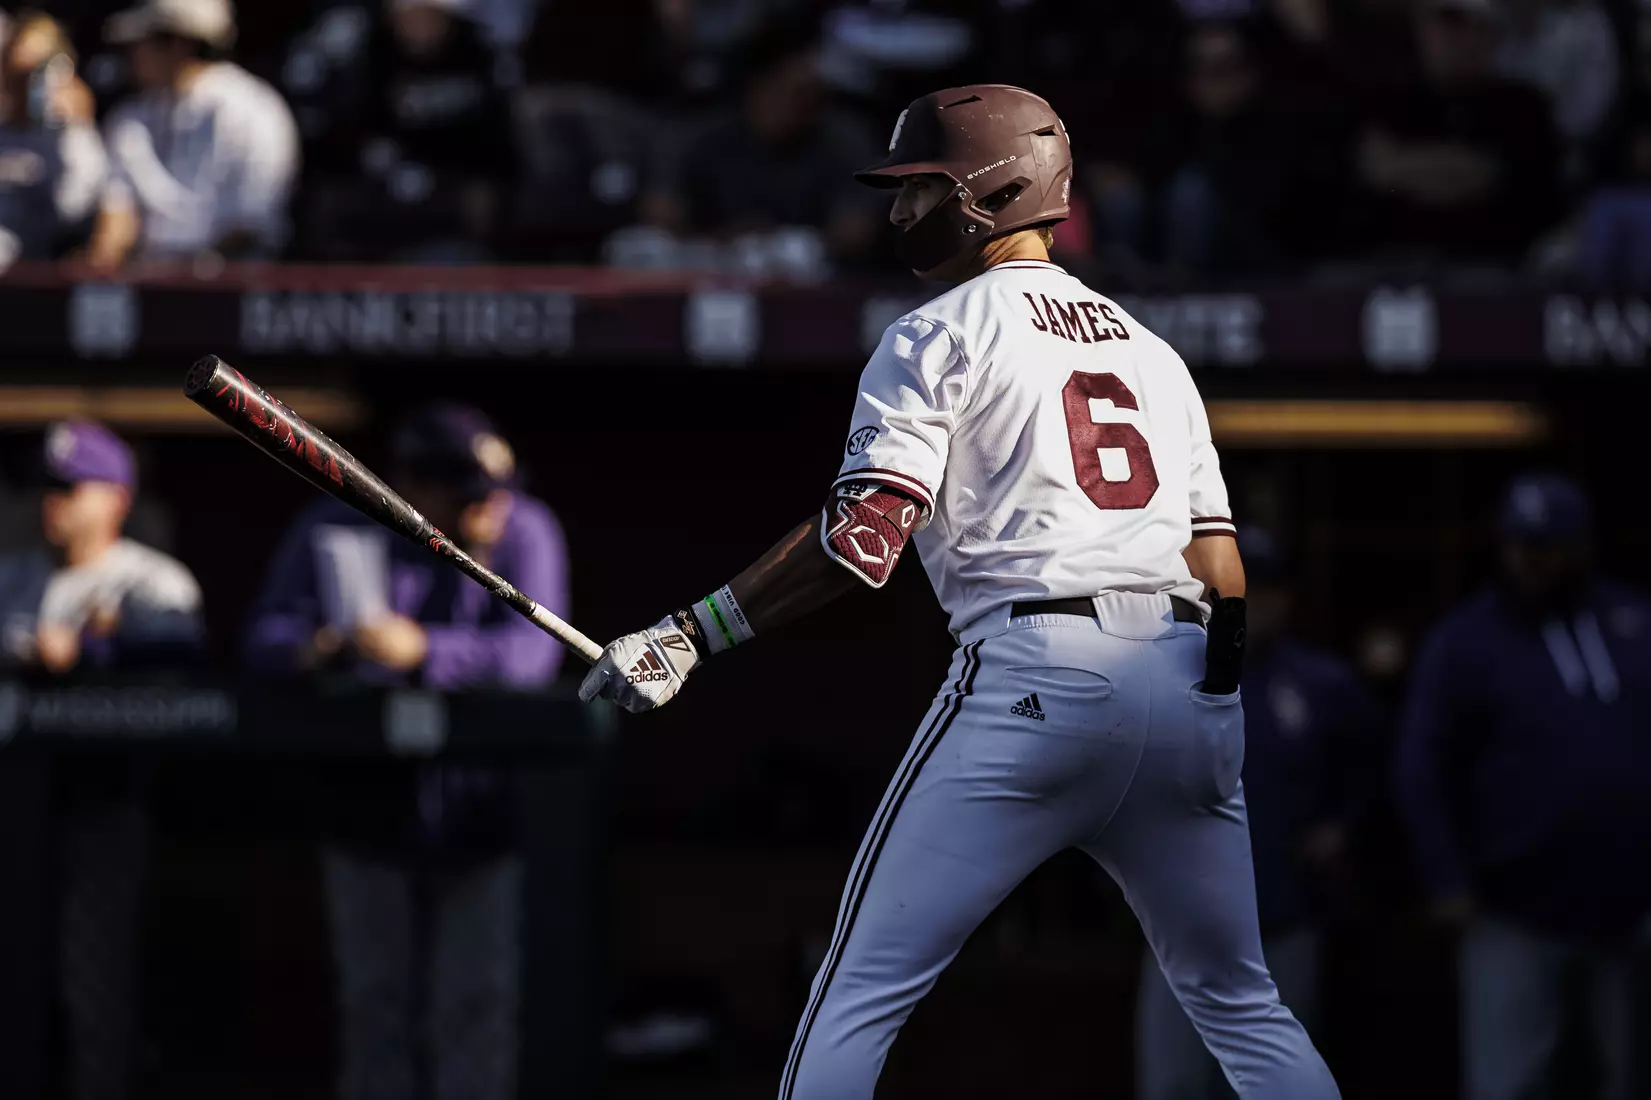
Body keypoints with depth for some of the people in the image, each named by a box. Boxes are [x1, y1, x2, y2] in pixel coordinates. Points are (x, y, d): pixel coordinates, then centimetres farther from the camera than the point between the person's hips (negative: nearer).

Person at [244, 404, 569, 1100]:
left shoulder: (523, 533, -8)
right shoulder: (334, 529, -4)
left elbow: (532, 650, -22)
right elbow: (264, 637, -10)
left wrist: (422, 651, -38)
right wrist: (312, 649, -34)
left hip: (483, 813, -2)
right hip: (370, 804, 2)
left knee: (476, 1011, -5)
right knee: (376, 1005, 7)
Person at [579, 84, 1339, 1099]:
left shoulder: (939, 337, 4)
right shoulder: (1153, 350, 23)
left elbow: (864, 538, -10)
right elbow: (1221, 562, 16)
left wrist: (691, 635, -10)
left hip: (1032, 672, -6)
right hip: (1191, 680, 6)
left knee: (861, 994, -1)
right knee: (1243, 1005, 15)